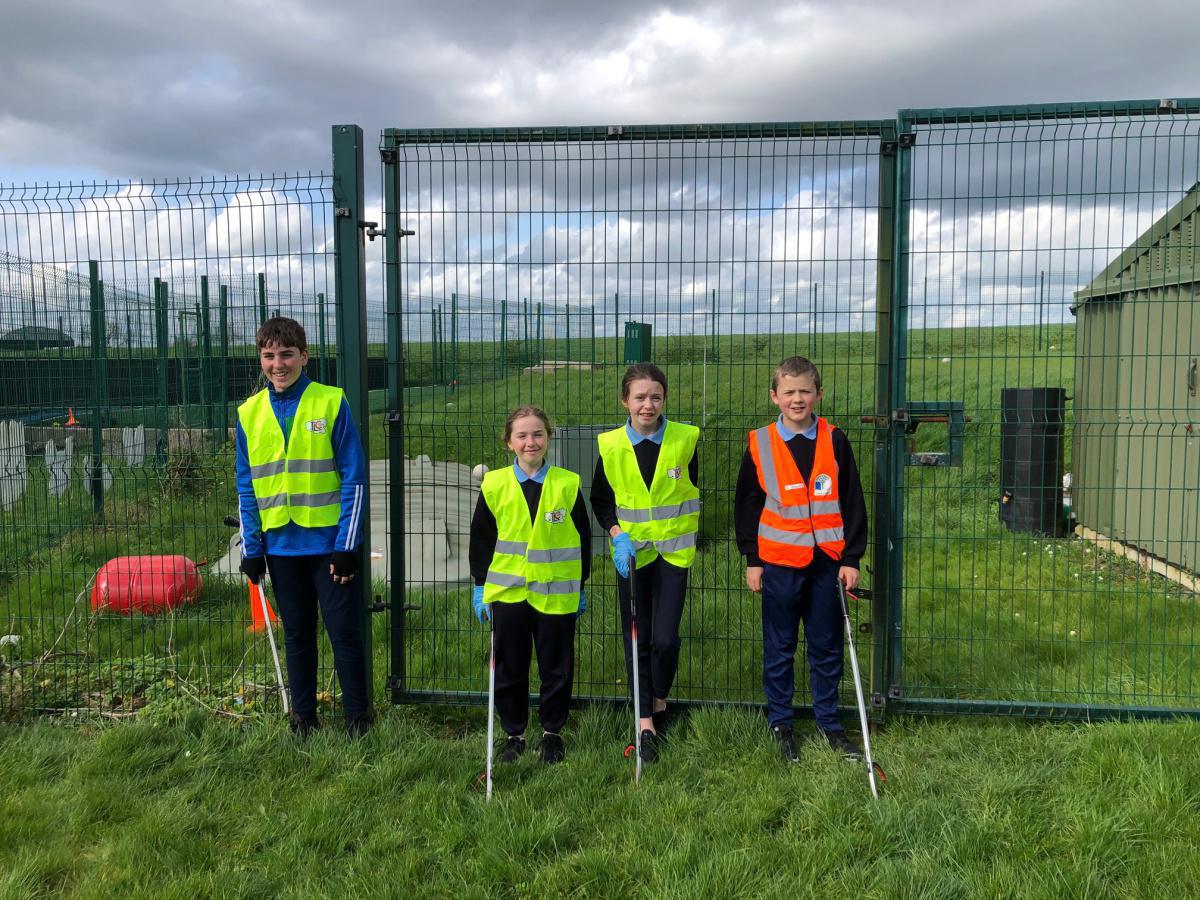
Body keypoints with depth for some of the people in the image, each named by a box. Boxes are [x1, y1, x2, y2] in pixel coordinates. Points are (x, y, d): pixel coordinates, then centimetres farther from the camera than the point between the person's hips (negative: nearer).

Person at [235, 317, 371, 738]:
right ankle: (303, 717, 27)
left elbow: (354, 478, -7)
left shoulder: (332, 403, -5)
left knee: (345, 631, 2)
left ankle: (358, 716, 17)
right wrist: (251, 549, 4)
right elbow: (246, 488, 10)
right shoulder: (250, 413, 6)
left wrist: (347, 544, -11)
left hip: (330, 543, -3)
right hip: (281, 546, 4)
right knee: (297, 635, 14)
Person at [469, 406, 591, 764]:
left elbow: (582, 537, 6)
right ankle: (513, 733, 27)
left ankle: (552, 732, 28)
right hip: (506, 592, 1)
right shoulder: (494, 485, -2)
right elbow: (480, 539, 6)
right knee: (509, 668, 11)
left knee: (556, 668, 10)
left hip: (556, 593, 0)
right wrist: (480, 587, 5)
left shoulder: (567, 484, -2)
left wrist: (580, 586, 7)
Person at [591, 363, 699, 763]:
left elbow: (700, 491, 6)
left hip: (674, 550, -1)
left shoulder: (685, 439, -6)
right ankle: (646, 724, 14)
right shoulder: (610, 445, -4)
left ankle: (659, 702, 22)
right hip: (631, 551, 1)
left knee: (665, 638, -7)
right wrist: (617, 535, -8)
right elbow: (600, 500, 7)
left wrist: (702, 538, 6)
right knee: (637, 639, 4)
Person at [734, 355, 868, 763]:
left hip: (827, 561, 1)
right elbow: (746, 504, 4)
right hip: (779, 562, -1)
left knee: (827, 648, 11)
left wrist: (852, 558, 0)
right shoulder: (759, 444, -2)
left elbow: (853, 503, 3)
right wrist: (752, 560, 2)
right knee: (779, 649, 10)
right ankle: (780, 723, 24)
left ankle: (829, 723, 26)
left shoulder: (834, 441, 0)